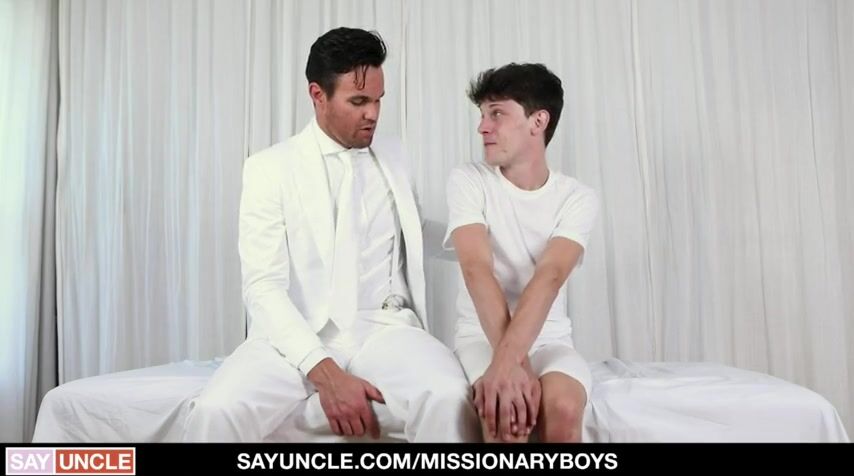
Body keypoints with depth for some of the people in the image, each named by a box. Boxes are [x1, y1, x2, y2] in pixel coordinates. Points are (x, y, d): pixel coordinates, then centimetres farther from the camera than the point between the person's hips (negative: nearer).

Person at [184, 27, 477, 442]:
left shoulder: (394, 156, 14)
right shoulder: (269, 168, 0)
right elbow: (263, 286, -10)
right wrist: (324, 371, -22)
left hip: (383, 327, 2)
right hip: (300, 335, -2)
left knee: (449, 399, -30)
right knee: (216, 411, -29)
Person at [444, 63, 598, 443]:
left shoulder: (577, 197, -1)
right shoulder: (468, 181, -2)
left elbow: (549, 277, -18)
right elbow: (477, 270, -17)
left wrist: (505, 359, -35)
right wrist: (516, 361, -30)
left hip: (548, 338, 1)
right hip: (482, 334, -1)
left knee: (564, 407, -30)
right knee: (504, 411, -31)